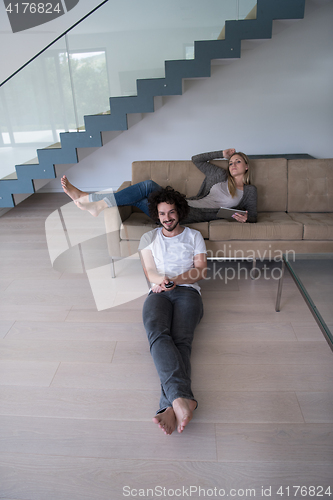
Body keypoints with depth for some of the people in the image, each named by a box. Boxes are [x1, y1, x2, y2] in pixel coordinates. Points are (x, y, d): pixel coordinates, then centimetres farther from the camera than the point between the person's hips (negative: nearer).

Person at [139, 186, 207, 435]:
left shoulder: (194, 236, 20)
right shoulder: (149, 238, 23)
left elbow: (201, 269, 8)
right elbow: (150, 271, 10)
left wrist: (175, 280, -13)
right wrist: (161, 280, -16)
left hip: (187, 291, 0)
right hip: (159, 293, 1)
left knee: (181, 339, -31)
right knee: (157, 333, -34)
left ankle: (172, 406, -47)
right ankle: (183, 398, -52)